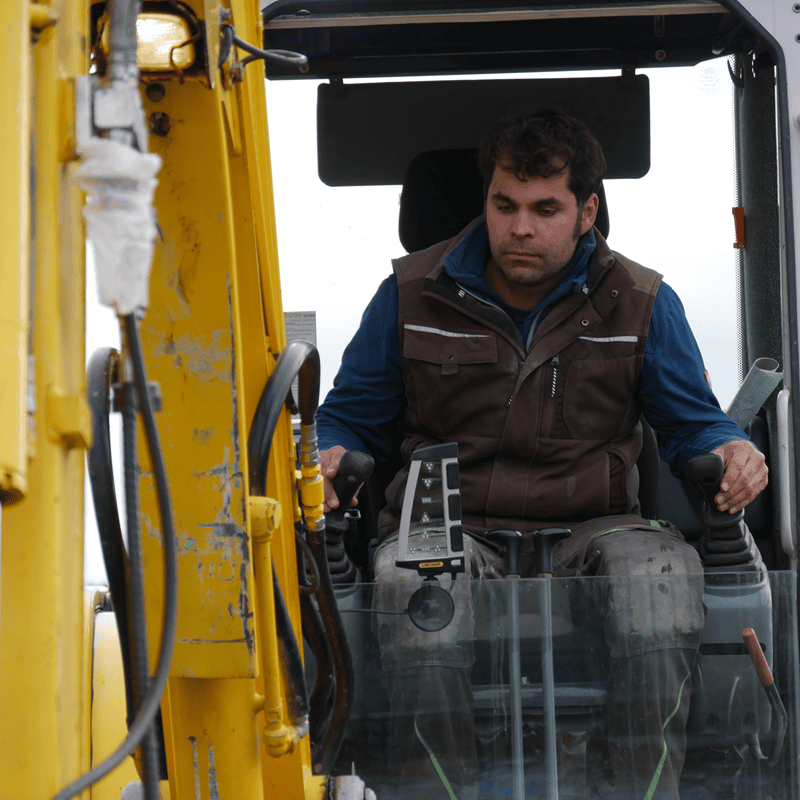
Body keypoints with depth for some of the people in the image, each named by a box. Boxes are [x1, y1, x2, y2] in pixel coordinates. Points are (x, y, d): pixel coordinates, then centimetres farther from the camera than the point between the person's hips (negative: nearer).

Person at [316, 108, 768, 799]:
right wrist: (328, 459, -8)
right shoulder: (413, 294, 9)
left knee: (665, 564, -35)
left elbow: (691, 422, 16)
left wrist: (731, 452, -9)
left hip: (589, 529, 1)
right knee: (409, 576, -37)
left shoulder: (642, 302, 10)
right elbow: (350, 417, 17)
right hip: (449, 527, 0)